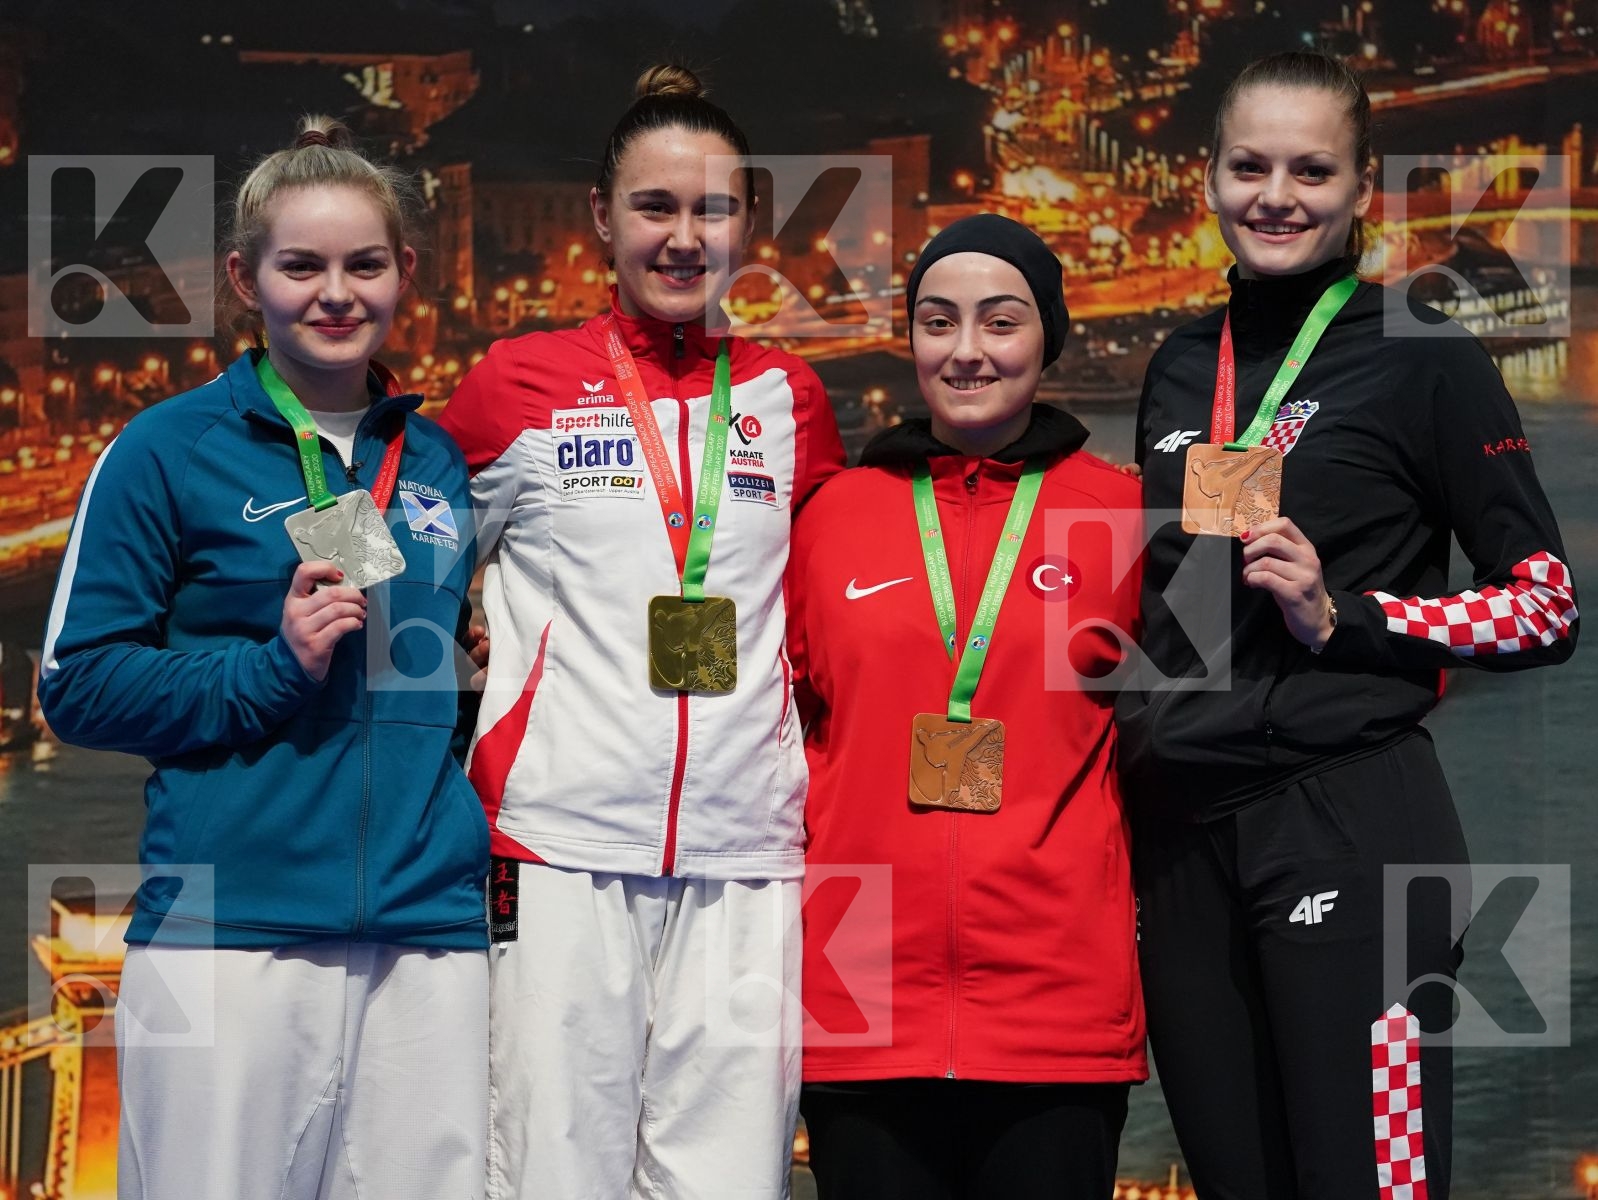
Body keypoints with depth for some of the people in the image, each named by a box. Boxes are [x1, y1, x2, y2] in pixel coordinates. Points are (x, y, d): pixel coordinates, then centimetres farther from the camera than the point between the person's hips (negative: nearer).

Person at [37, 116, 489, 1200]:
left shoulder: (440, 462, 15)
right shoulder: (171, 451, 1)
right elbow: (79, 683, -2)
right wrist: (271, 669, -13)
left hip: (431, 936, 4)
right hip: (230, 936, -4)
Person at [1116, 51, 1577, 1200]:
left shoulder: (1423, 360, -2)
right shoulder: (1180, 369, 14)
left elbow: (1547, 605, -3)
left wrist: (1346, 617, -14)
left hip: (1346, 823, -5)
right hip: (1182, 833, 6)